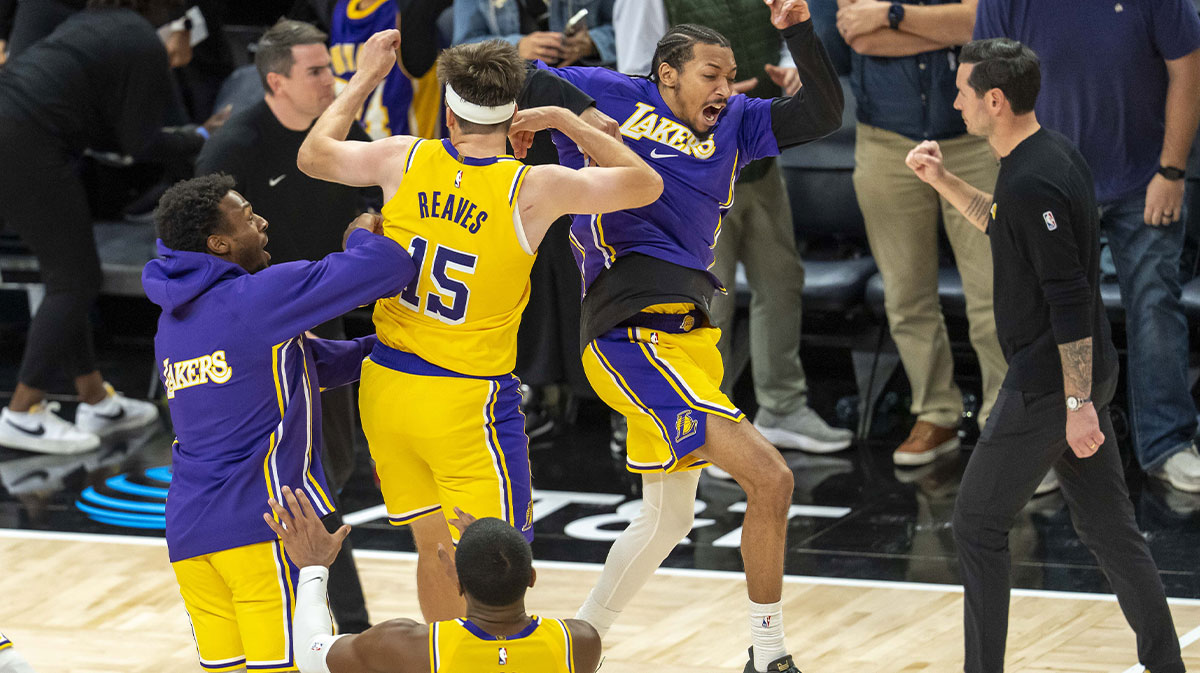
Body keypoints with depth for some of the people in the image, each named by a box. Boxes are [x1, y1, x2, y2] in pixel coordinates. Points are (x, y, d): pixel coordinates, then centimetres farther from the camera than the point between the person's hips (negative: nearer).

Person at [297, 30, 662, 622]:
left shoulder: (404, 160, -5)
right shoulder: (533, 189, -15)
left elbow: (314, 155, 16)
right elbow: (647, 184, 1)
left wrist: (366, 76, 25)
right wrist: (565, 121, 7)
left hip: (386, 388, 5)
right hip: (468, 402, -5)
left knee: (435, 547, 19)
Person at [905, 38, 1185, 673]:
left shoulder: (1033, 181, -22)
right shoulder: (1053, 152, 8)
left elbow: (1069, 299, -24)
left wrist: (1077, 405, -23)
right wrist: (943, 181, 19)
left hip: (1049, 381, -9)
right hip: (1086, 372, 9)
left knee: (978, 522, 1)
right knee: (1107, 522, 13)